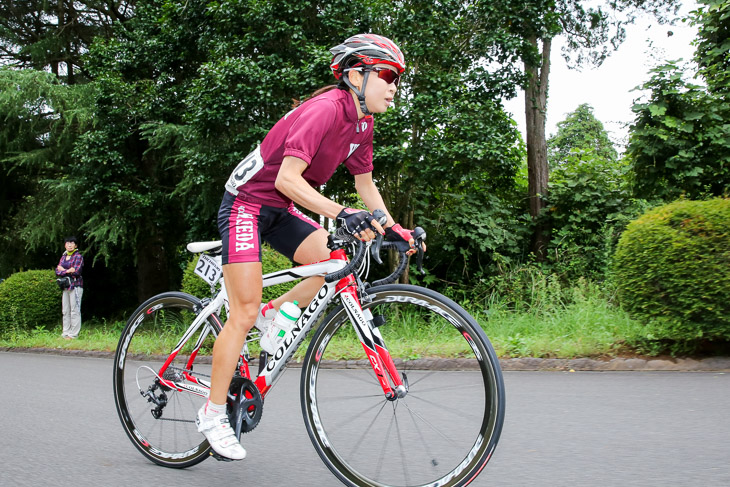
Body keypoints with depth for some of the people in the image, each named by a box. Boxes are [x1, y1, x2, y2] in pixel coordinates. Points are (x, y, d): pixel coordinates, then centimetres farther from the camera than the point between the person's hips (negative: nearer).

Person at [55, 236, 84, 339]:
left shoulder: (78, 256, -3)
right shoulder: (63, 257, 17)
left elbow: (76, 271, -14)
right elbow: (57, 271, 9)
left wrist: (63, 270, -2)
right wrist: (68, 270, -9)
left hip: (75, 285, -7)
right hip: (66, 286, 7)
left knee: (75, 311, -6)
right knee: (65, 311, 7)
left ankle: (73, 334, -5)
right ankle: (65, 333, 11)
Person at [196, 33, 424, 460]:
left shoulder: (362, 124, 3)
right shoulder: (325, 109, -24)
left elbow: (366, 184, 12)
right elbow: (287, 178, -32)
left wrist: (393, 229, 1)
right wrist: (341, 214, -41)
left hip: (280, 211, 8)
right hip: (247, 203, -8)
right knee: (244, 314, -8)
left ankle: (272, 315, 8)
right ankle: (213, 413, 5)